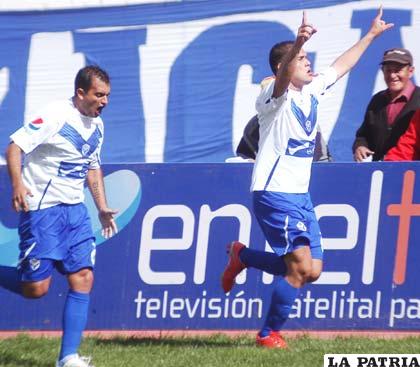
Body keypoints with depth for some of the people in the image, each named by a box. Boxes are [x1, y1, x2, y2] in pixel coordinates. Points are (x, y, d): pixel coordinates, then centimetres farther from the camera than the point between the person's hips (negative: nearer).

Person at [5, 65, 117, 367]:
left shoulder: (97, 125, 11)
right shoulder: (55, 116, -13)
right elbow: (15, 146, -17)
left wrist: (102, 207, 19)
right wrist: (18, 184, -32)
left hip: (74, 210, 7)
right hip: (42, 208, -7)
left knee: (83, 278, -5)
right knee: (36, 288, -12)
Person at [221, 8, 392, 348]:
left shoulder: (311, 90, 11)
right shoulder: (276, 96, -13)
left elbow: (342, 65, 27)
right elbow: (281, 78, -37)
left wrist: (371, 35, 33)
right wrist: (298, 44, -56)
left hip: (301, 195, 8)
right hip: (274, 194, -8)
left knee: (312, 270, 6)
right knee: (301, 266, -14)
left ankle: (242, 256, 26)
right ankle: (270, 334, 0)